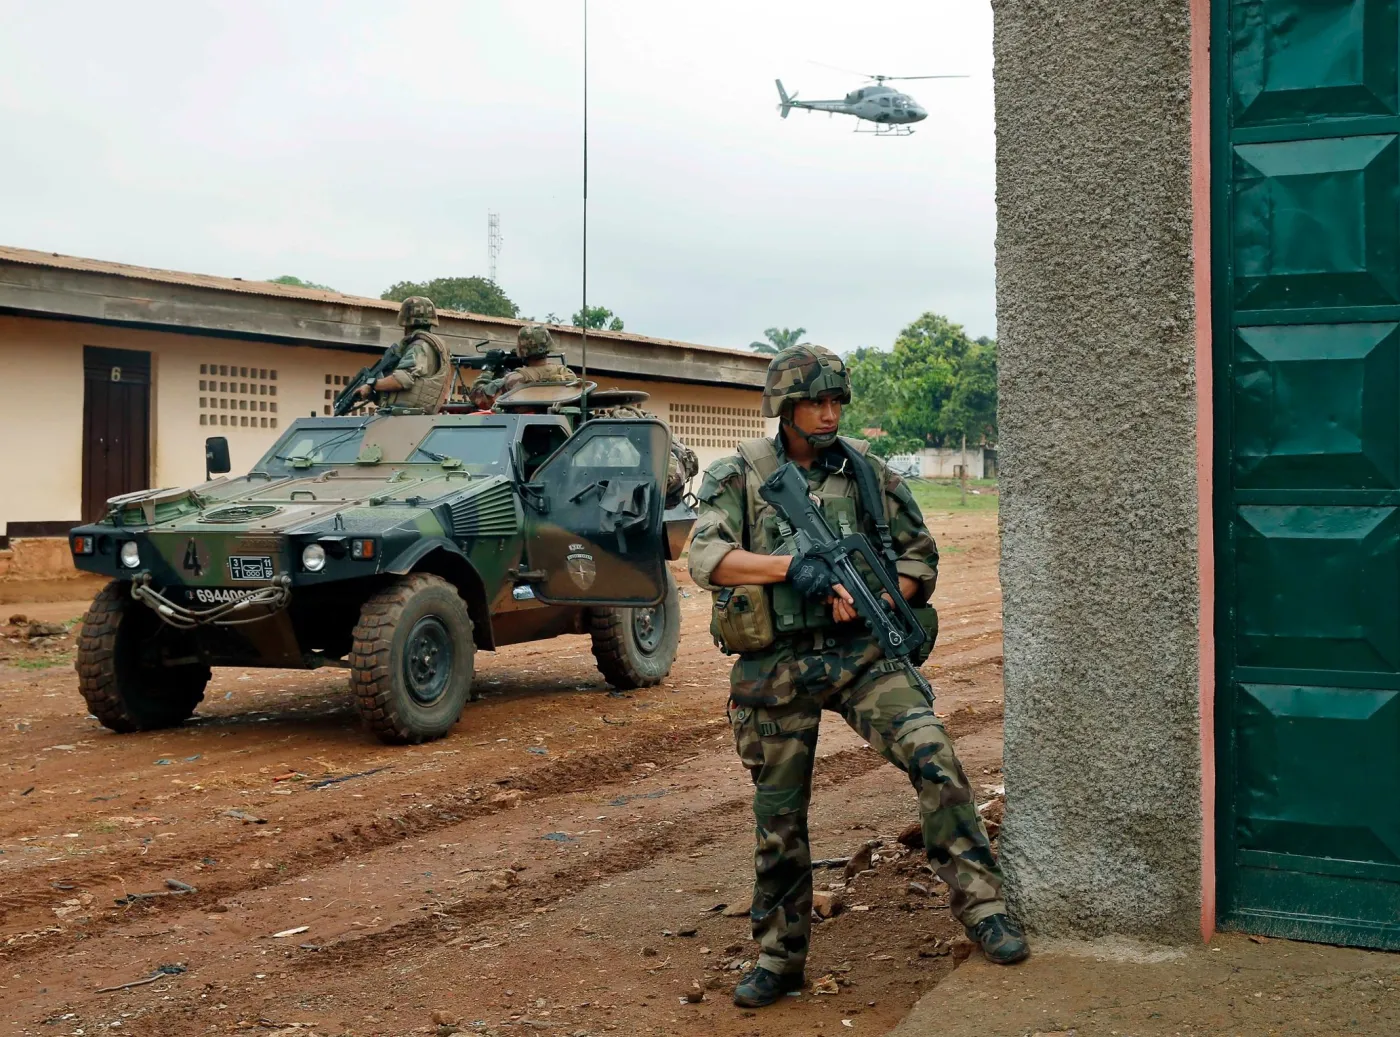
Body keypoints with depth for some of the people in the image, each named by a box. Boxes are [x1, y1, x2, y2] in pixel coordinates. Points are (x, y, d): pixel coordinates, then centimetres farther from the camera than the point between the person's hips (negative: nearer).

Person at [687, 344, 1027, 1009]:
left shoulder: (869, 474, 5)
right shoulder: (740, 476, -2)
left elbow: (920, 557, 9)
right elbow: (704, 557, -16)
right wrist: (790, 566, -28)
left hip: (859, 654, 1)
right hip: (774, 669, -1)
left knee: (932, 755, -21)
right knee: (778, 817, 8)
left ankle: (981, 908, -9)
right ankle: (779, 958, 25)